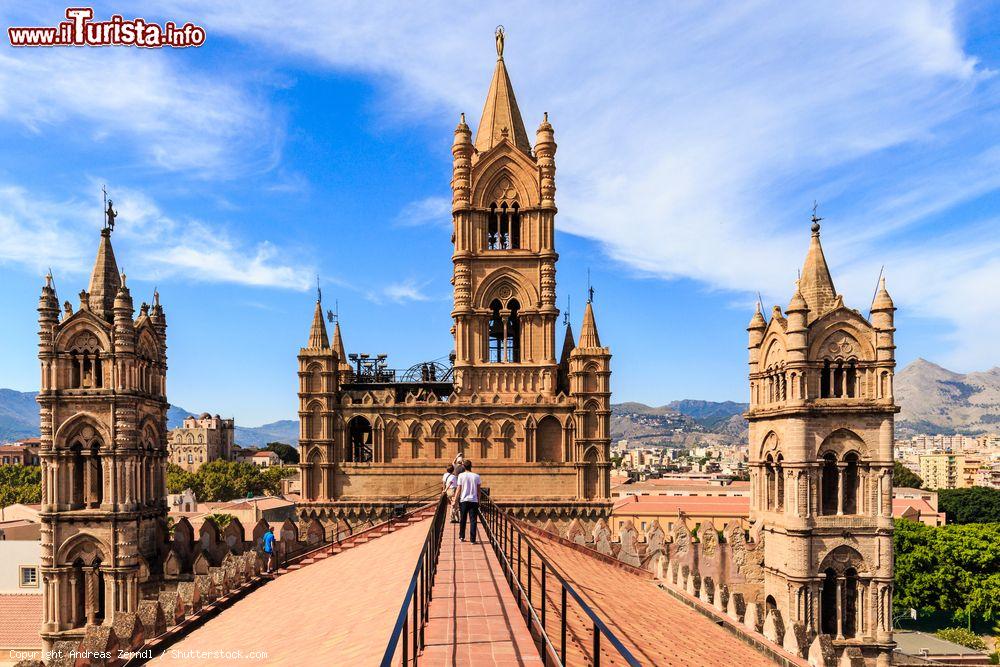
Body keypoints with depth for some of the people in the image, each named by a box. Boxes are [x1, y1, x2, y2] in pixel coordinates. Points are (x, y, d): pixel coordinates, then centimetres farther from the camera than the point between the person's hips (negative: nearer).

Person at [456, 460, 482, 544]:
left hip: (464, 500, 0)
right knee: (473, 520, 1)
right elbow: (478, 490, 5)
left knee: (463, 519, 15)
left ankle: (462, 536, 22)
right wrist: (478, 500, 15)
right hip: (474, 500, 0)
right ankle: (472, 539, -2)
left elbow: (459, 489, -3)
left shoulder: (461, 476, -2)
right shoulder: (476, 476, 2)